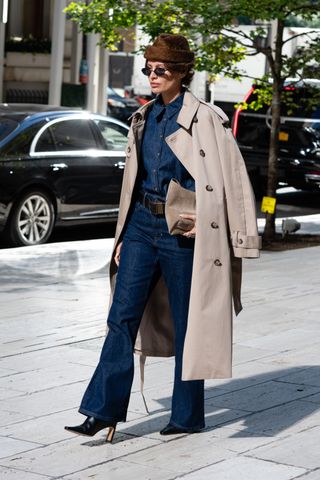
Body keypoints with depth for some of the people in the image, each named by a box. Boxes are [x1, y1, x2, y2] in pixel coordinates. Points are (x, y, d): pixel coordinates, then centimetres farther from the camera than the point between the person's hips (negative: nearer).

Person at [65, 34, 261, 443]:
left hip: (182, 229, -5)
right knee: (122, 317, -1)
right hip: (142, 225, 6)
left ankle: (187, 416, 17)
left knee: (186, 324, 4)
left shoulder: (206, 120, -8)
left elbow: (231, 181, -8)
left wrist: (203, 221, -16)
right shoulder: (143, 118, 11)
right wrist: (123, 237, 16)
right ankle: (104, 410, 1)